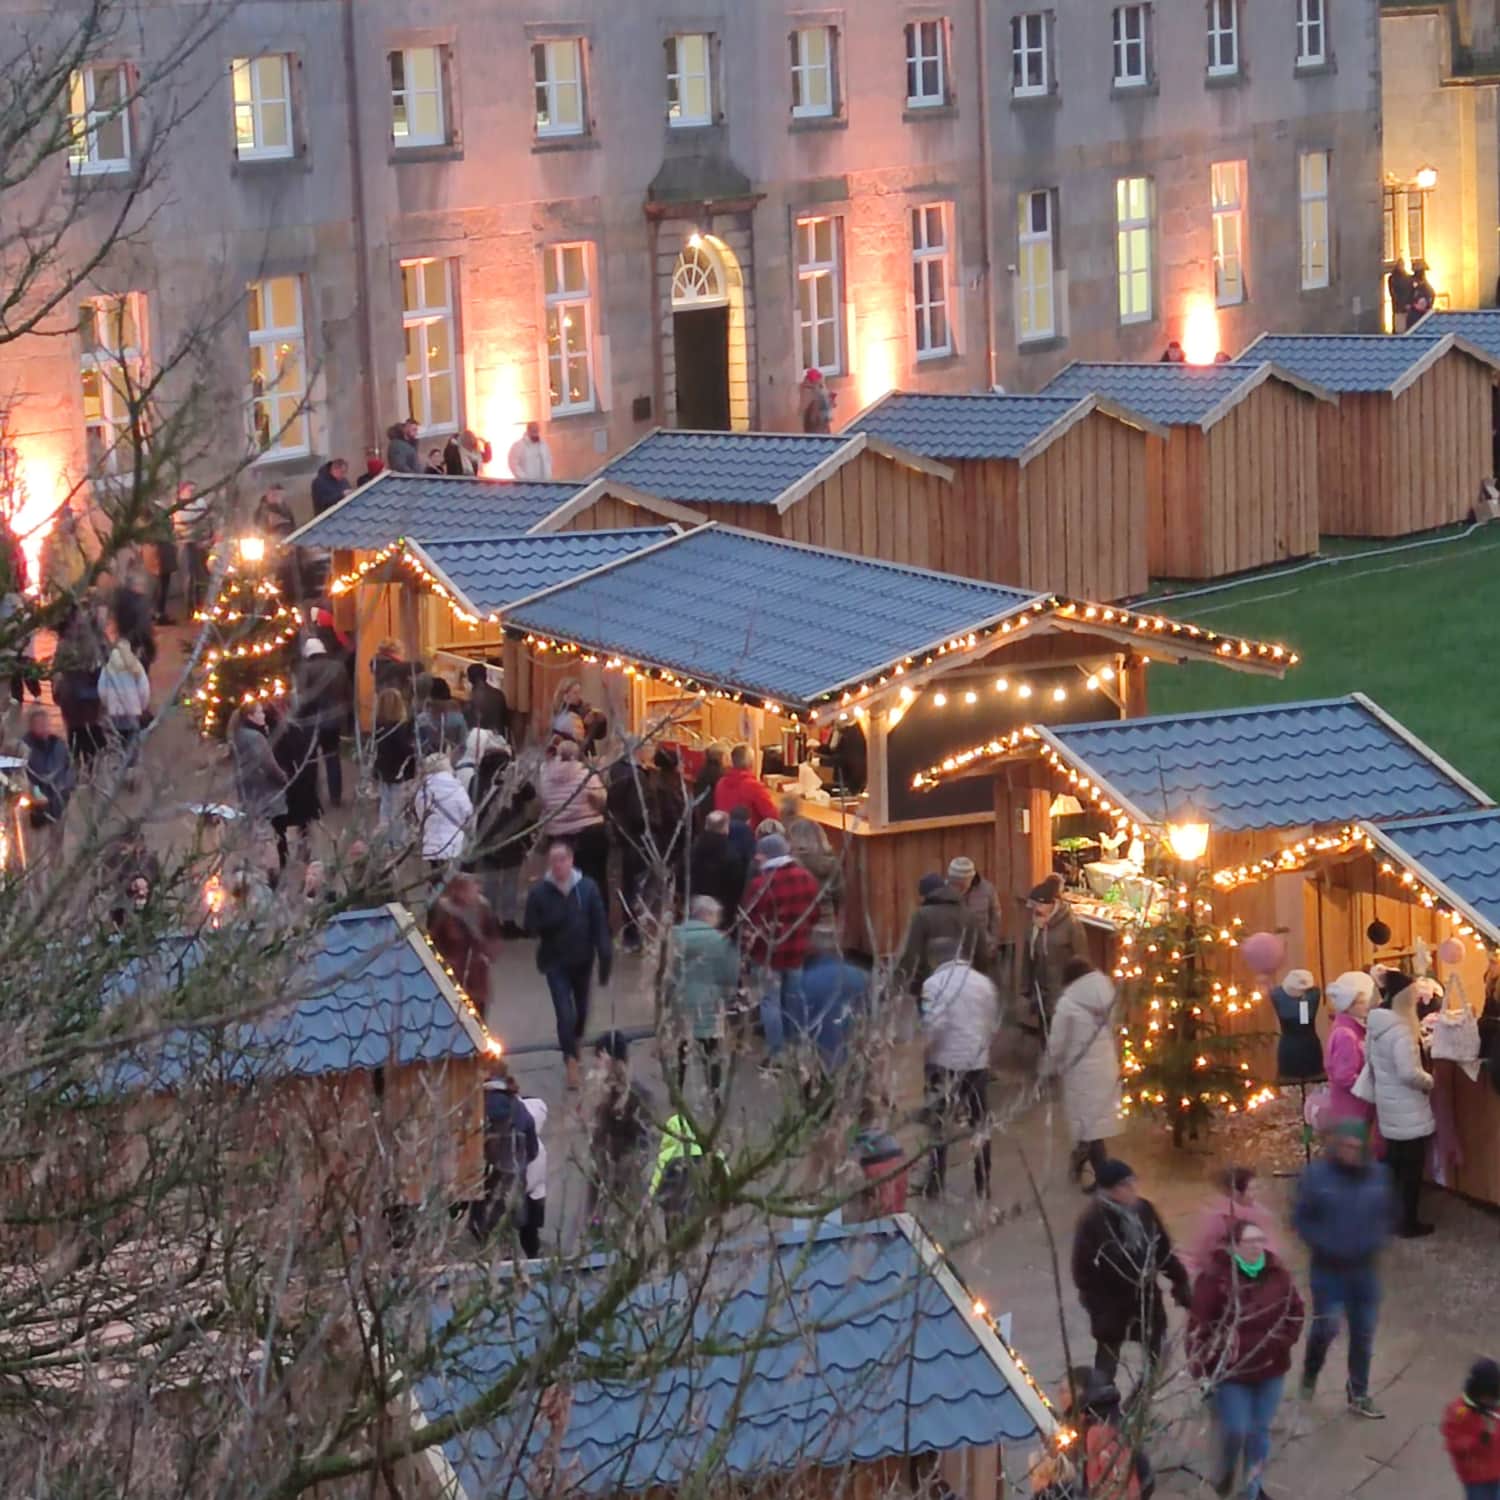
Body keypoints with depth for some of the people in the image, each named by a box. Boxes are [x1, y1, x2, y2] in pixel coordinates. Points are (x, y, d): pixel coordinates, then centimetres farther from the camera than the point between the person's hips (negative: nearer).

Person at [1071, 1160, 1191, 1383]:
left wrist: (1179, 1282, 4)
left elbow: (1163, 1250, 7)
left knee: (1156, 1359, 17)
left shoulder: (1144, 1210, -5)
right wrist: (1096, 1307, -20)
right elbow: (1083, 1271, -19)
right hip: (1111, 1303, -6)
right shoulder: (1092, 1221, -22)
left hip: (1147, 1297, 6)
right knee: (1106, 1366, 8)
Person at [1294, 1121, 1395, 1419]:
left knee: (1363, 1332, 10)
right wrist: (1320, 1243, -16)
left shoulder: (1377, 1175, -4)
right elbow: (1301, 1216, -6)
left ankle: (1359, 1395, 25)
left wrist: (1377, 1240, -2)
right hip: (1328, 1268, -3)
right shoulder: (1317, 1175, -13)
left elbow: (1387, 1212, 11)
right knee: (1326, 1327, -8)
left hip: (1363, 1268, 3)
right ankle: (1310, 1373, 24)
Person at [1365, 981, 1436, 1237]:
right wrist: (1430, 1081, -11)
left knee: (1395, 1163, 20)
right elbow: (1409, 1073, -29)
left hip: (1388, 1106, 8)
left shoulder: (1375, 1026, 3)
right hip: (1408, 1110, -8)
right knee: (1412, 1167, 4)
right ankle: (1408, 1223, 12)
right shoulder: (1401, 1030, -25)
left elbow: (1370, 1062, 14)